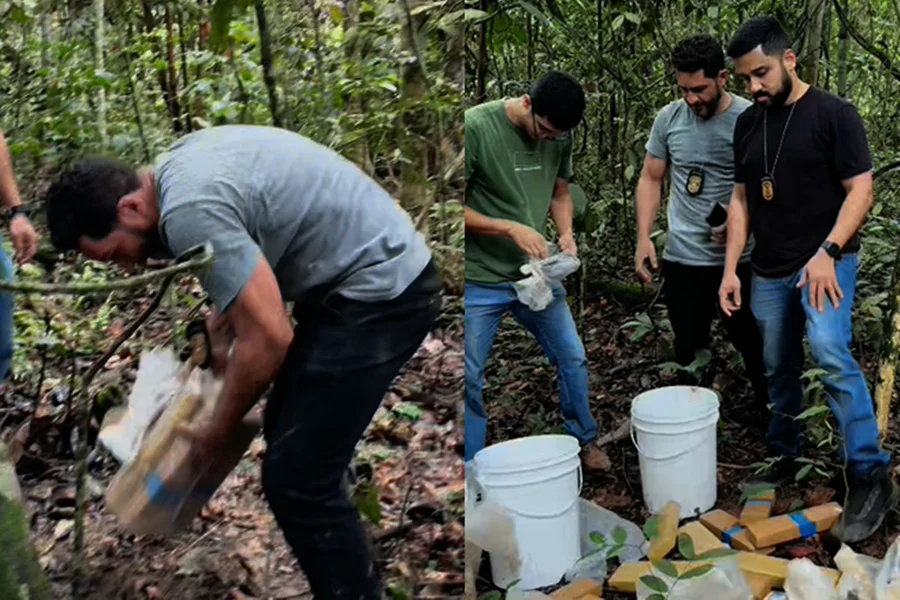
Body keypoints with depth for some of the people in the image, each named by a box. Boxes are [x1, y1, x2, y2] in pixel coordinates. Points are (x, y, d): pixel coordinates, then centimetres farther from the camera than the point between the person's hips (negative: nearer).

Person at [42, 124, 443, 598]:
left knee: (295, 479, -10)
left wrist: (214, 435, -6)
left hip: (379, 291, -10)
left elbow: (268, 340, -21)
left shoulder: (189, 212, -22)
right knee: (290, 440, 17)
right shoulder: (180, 165, 9)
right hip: (374, 274, 10)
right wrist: (230, 307, 15)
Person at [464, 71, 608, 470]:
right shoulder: (476, 127, -17)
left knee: (573, 358, 11)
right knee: (469, 380, 1)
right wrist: (511, 229, -24)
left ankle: (584, 440, 34)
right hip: (480, 282, -5)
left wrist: (566, 233, -6)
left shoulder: (559, 137, 0)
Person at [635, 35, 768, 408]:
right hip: (682, 258, 2)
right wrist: (643, 238, -2)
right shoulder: (669, 119, 0)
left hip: (741, 260, -2)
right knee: (688, 350, 13)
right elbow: (651, 180, 8)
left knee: (754, 346, 10)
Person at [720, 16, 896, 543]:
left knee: (831, 354, -22)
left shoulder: (833, 114, -6)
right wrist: (731, 269, 7)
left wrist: (827, 254, -20)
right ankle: (784, 460, 26)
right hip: (770, 271, 6)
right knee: (780, 370, 11)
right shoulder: (748, 124, 10)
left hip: (824, 262, -5)